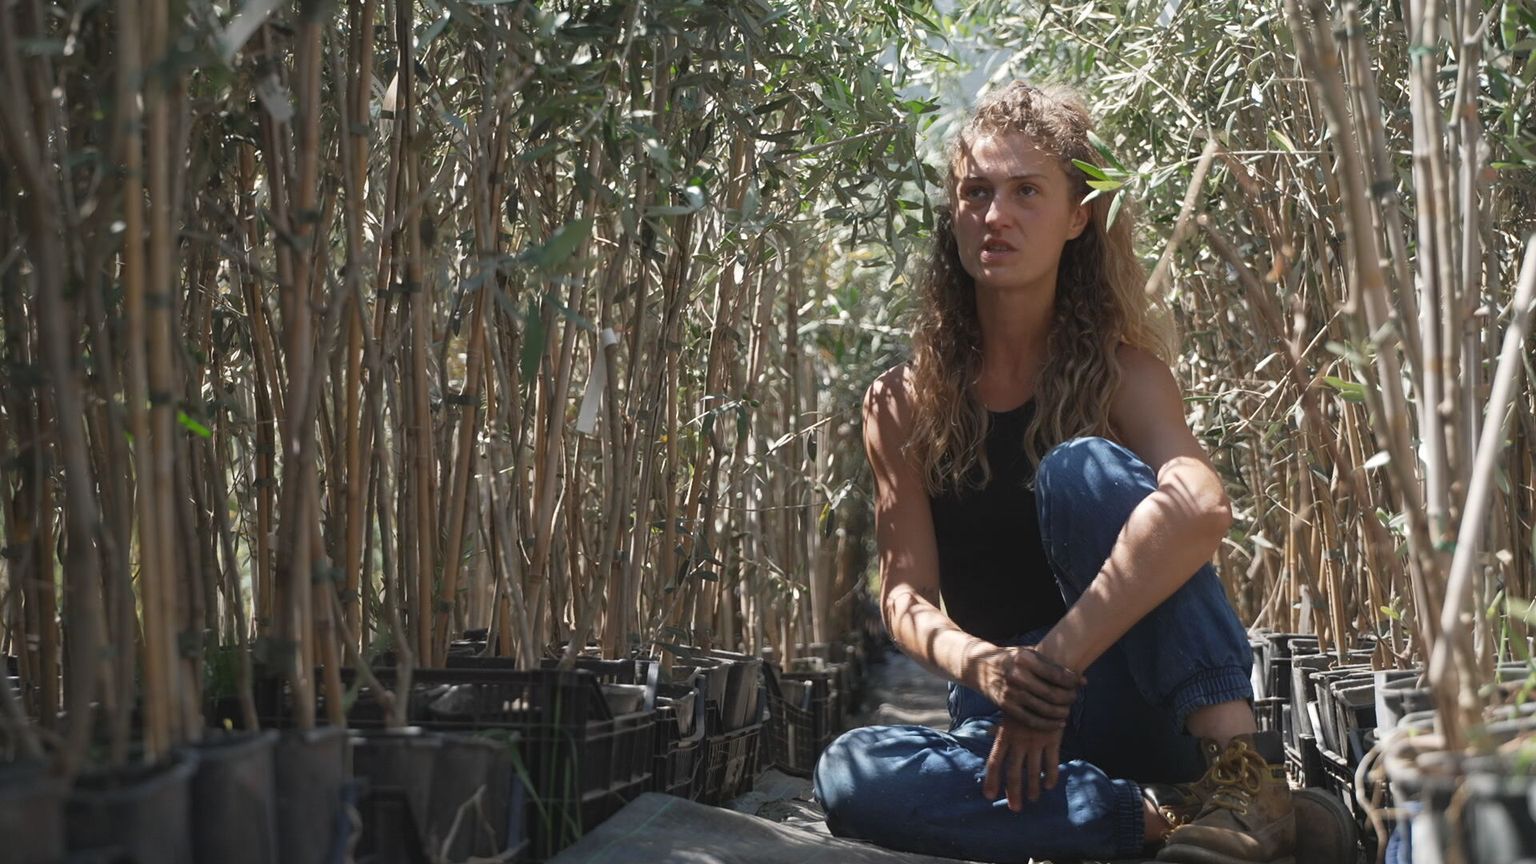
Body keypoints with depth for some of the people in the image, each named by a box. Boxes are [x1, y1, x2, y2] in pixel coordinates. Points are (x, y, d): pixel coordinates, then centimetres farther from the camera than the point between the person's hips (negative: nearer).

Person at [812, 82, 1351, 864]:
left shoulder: (1117, 368, -6)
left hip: (1138, 703, -2)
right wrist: (979, 664, -28)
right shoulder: (904, 405, 2)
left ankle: (1239, 771, -32)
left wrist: (1052, 666, -35)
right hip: (998, 713, 2)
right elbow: (904, 592, -5)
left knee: (1084, 468, -27)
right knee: (851, 777, -30)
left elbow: (1200, 506, -28)